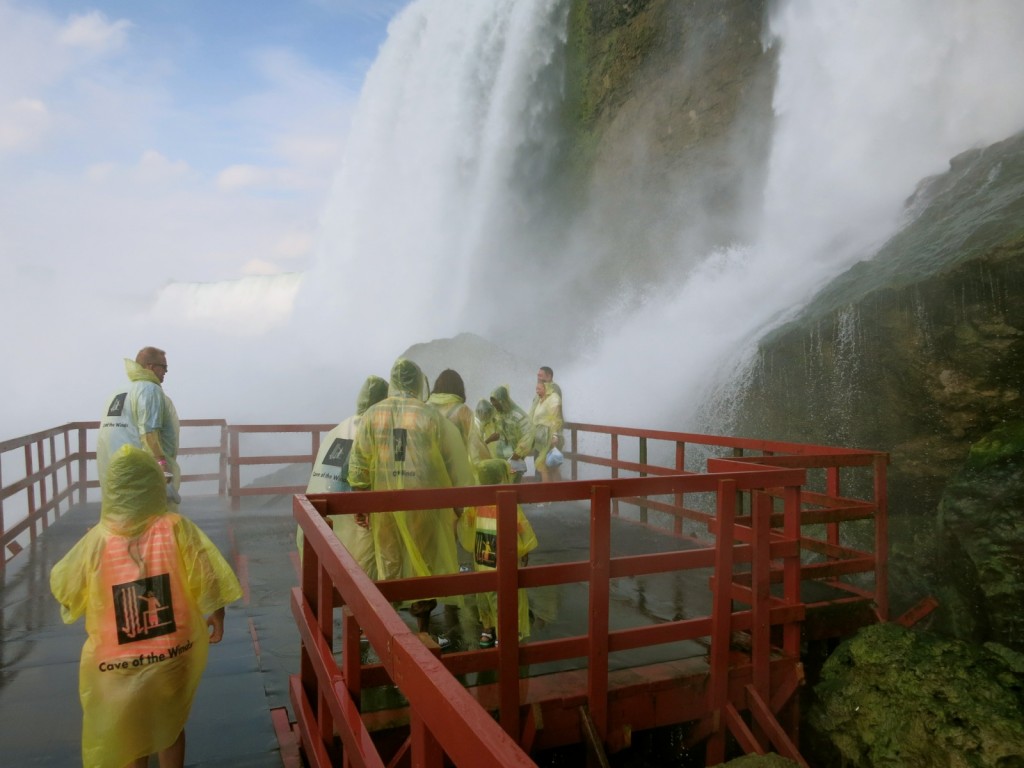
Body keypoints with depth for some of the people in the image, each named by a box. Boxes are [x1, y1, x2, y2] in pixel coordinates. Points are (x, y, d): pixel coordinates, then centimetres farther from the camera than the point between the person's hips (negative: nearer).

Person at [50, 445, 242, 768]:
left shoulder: (98, 539, -15)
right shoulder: (176, 528, -16)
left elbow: (62, 587, 1)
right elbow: (209, 580, -11)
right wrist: (216, 616, 5)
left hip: (117, 663, 0)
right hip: (172, 653, 1)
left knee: (125, 734, 23)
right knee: (170, 723, 24)